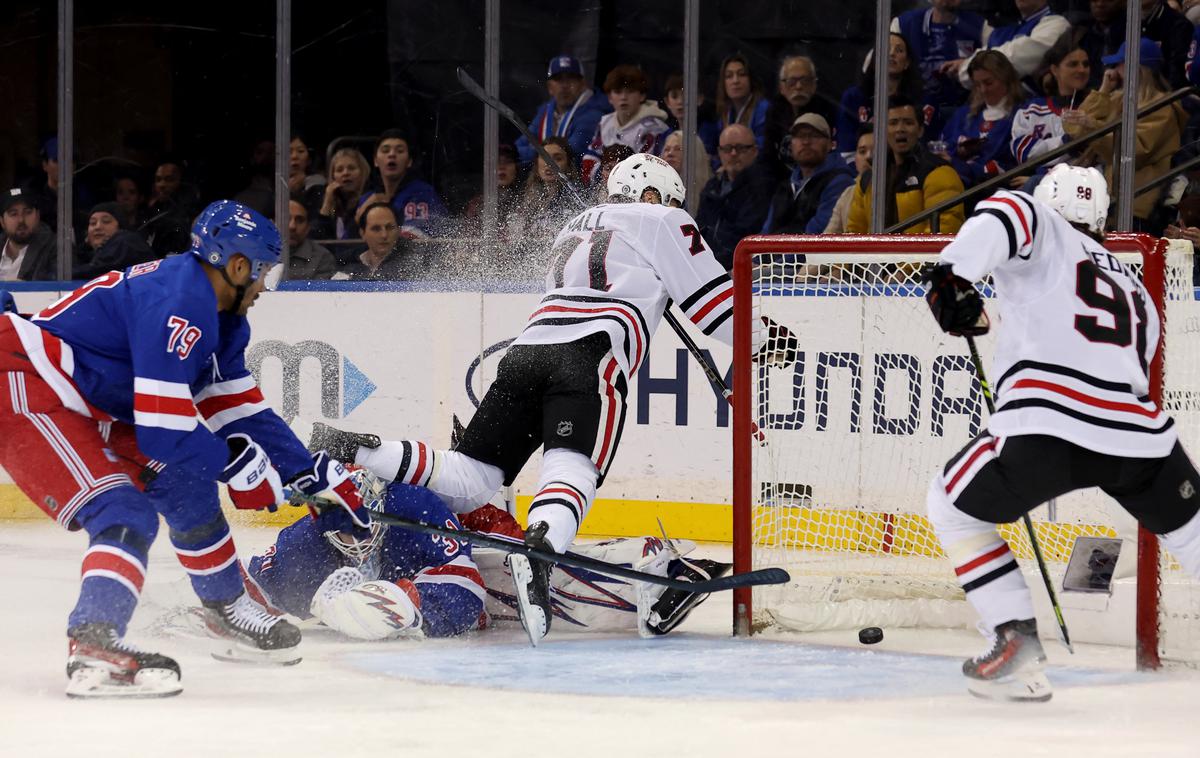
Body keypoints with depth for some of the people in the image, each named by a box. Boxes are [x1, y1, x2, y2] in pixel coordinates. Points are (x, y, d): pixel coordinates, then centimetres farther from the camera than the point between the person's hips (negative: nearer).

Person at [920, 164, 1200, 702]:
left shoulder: (1047, 232, 17)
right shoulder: (1137, 293, 33)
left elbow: (1008, 214, -7)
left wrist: (954, 272, -12)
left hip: (1050, 424, -5)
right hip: (1141, 432, 5)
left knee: (953, 505, 19)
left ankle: (1016, 642, 7)